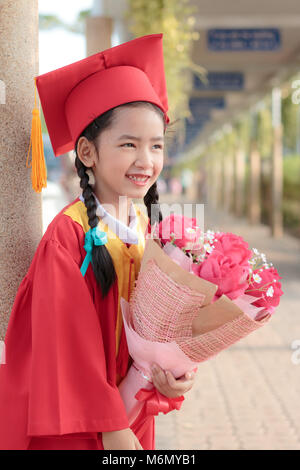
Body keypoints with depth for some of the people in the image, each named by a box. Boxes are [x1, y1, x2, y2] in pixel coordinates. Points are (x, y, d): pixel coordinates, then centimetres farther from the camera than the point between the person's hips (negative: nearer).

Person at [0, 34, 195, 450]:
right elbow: (71, 344, -19)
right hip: (73, 427, -6)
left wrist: (166, 373, -11)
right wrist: (113, 433, -17)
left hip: (131, 412, 6)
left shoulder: (146, 228, 0)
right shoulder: (69, 236, -20)